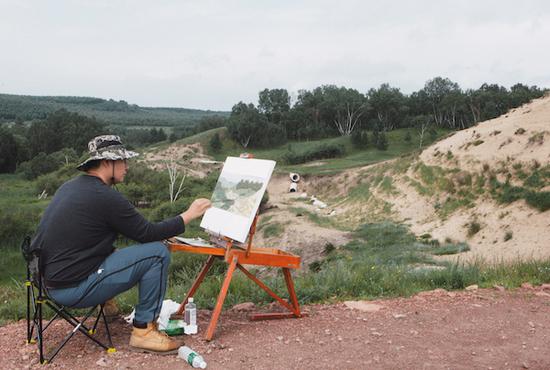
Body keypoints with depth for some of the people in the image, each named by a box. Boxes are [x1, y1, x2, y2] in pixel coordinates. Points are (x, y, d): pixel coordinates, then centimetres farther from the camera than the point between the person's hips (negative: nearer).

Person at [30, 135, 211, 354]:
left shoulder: (69, 187, 10)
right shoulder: (105, 197, -16)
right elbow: (147, 233, -11)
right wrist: (189, 215, -1)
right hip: (74, 289, -9)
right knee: (158, 253, -9)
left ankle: (106, 303, 21)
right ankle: (144, 331, -2)